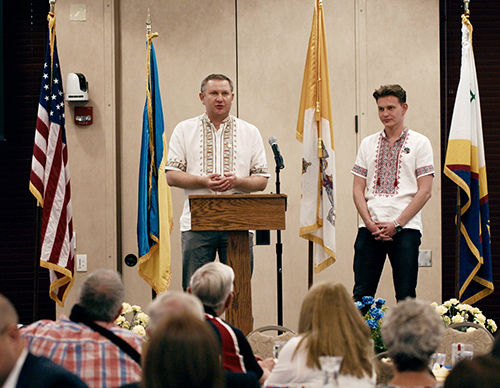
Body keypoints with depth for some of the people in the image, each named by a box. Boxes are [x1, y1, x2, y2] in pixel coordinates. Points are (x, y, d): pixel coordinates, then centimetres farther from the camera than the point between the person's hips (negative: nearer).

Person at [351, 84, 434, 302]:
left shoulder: (419, 143, 5)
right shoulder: (368, 144, 15)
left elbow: (425, 191, -1)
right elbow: (358, 189, 11)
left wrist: (396, 224, -9)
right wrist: (370, 222, -5)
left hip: (405, 229, -3)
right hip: (369, 228, 3)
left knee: (406, 297, -4)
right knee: (361, 294, -1)